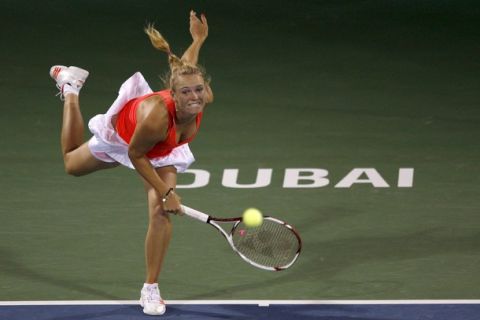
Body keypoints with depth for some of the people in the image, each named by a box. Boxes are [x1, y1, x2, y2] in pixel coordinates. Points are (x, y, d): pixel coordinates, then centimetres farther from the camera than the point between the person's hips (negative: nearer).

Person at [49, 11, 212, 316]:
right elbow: (136, 154, -30)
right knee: (72, 163, 27)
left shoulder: (204, 98, -37)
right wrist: (165, 192, -30)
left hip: (163, 151, 3)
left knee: (161, 213, -12)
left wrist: (198, 40, 6)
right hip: (123, 138, -3)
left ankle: (151, 289, 5)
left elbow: (185, 66, -13)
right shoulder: (157, 116, -51)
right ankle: (70, 89, 47)